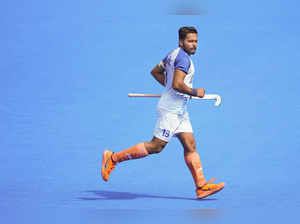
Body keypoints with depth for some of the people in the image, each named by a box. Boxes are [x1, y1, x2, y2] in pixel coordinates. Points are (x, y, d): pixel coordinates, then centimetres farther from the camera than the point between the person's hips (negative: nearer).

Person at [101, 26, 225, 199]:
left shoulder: (174, 55, 14)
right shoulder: (183, 58, -16)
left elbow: (155, 71, 25)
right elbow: (178, 84, -27)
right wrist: (195, 92, -13)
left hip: (180, 111, 11)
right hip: (170, 110, -11)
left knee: (190, 146, 5)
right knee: (156, 147, -6)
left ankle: (201, 186, 4)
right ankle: (114, 158, 2)